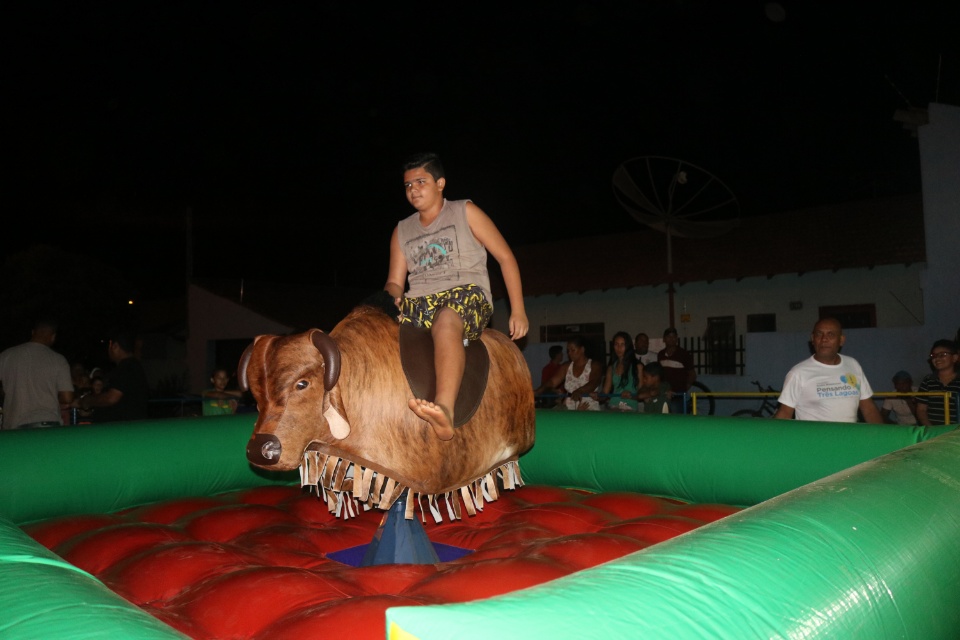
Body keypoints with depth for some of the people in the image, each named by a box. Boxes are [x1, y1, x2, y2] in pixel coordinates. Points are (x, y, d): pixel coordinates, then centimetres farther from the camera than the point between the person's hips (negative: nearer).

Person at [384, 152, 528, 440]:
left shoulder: (465, 212, 9)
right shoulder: (402, 231, 21)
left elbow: (506, 257, 7)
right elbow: (395, 281, 20)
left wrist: (518, 311, 1)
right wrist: (392, 298, -7)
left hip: (467, 295, -5)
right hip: (418, 304, 6)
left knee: (445, 319, -41)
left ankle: (445, 410, -60)